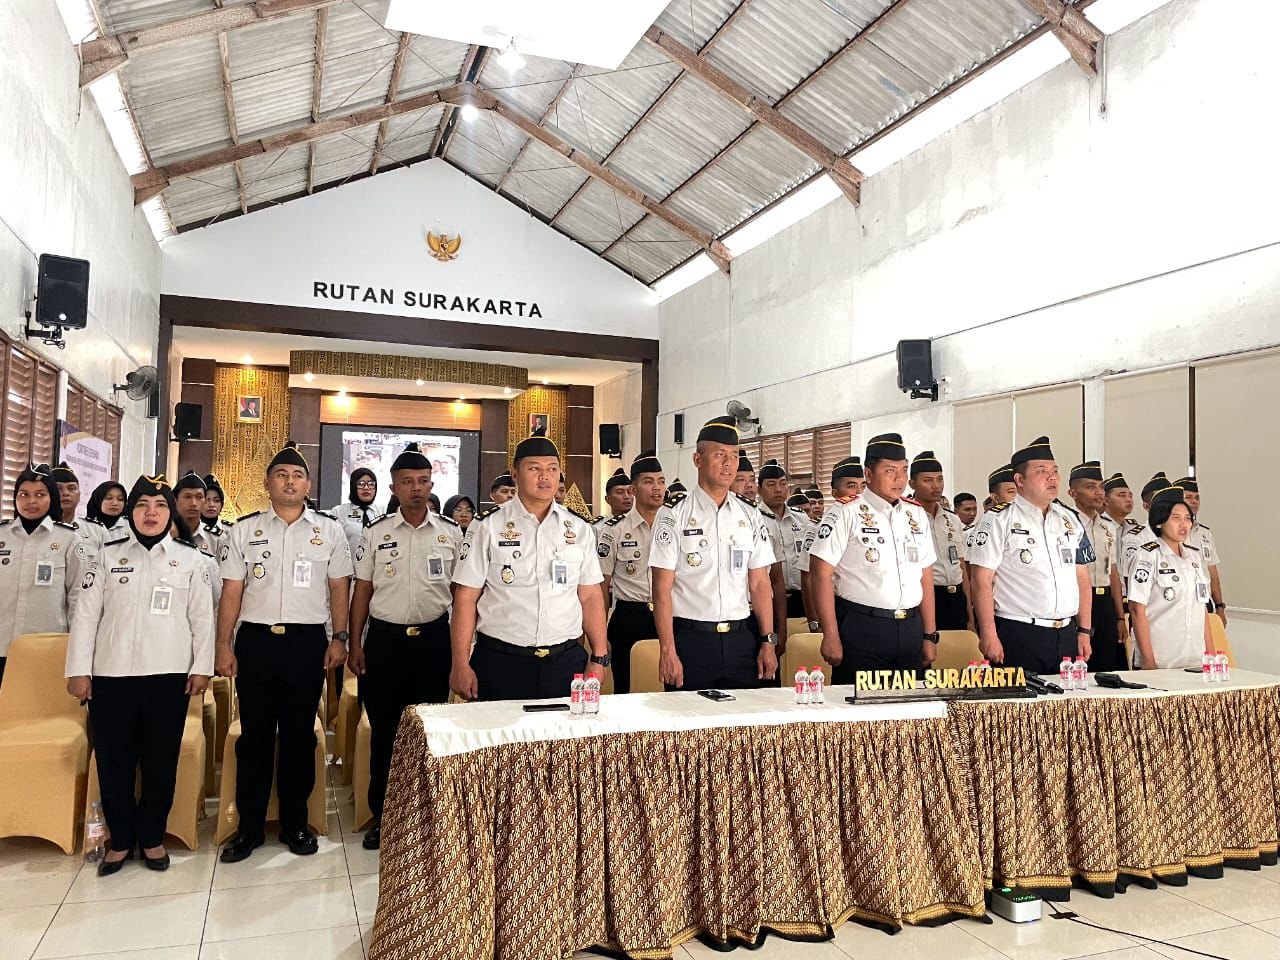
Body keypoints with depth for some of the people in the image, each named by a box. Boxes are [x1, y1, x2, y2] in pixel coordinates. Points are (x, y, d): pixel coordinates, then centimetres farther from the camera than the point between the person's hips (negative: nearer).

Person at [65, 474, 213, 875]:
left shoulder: (190, 560, 5)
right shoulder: (108, 555, 6)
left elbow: (202, 618, 4)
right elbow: (85, 614, 4)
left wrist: (201, 667, -1)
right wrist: (79, 670, -1)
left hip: (168, 675, 0)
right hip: (111, 674, 1)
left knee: (161, 759, 5)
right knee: (113, 759, 4)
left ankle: (152, 837, 20)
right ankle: (120, 840, 20)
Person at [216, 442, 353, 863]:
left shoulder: (329, 530, 5)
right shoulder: (244, 530, 6)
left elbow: (339, 588, 5)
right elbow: (231, 592, 5)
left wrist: (339, 637, -3)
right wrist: (224, 646, 0)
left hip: (307, 642, 0)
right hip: (255, 640, 1)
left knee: (299, 734, 8)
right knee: (254, 734, 8)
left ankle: (295, 823, 21)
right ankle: (249, 826, 19)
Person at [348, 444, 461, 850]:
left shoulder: (451, 533, 2)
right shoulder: (375, 533, 2)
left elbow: (462, 591, 6)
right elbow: (362, 591, 5)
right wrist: (355, 645, 1)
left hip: (434, 638, 0)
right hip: (385, 639, 0)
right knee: (384, 731, 8)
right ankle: (382, 814, 22)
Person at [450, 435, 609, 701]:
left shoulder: (579, 528, 6)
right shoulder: (487, 526, -2)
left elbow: (591, 596, 7)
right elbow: (465, 598, -4)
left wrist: (599, 658, 2)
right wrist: (461, 665, -8)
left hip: (566, 662, 3)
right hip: (500, 662, -2)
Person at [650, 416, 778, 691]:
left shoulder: (750, 516, 8)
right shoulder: (674, 514, -5)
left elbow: (759, 584, 9)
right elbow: (662, 588, -8)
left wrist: (768, 642, 2)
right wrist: (667, 652, -12)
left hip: (741, 640, 4)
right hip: (690, 639, -4)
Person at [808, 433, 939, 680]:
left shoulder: (917, 514, 12)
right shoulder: (845, 512, -7)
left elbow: (926, 577, 14)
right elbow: (821, 573, -11)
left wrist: (930, 635, 12)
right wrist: (831, 637, -13)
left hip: (910, 630, 6)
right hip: (860, 630, -5)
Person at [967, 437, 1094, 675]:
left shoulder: (1070, 520, 13)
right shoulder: (998, 520, -6)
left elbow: (1082, 580, 16)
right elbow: (982, 581, -10)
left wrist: (1084, 632, 11)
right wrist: (989, 636, -15)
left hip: (1067, 636, 6)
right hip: (1017, 637, -6)